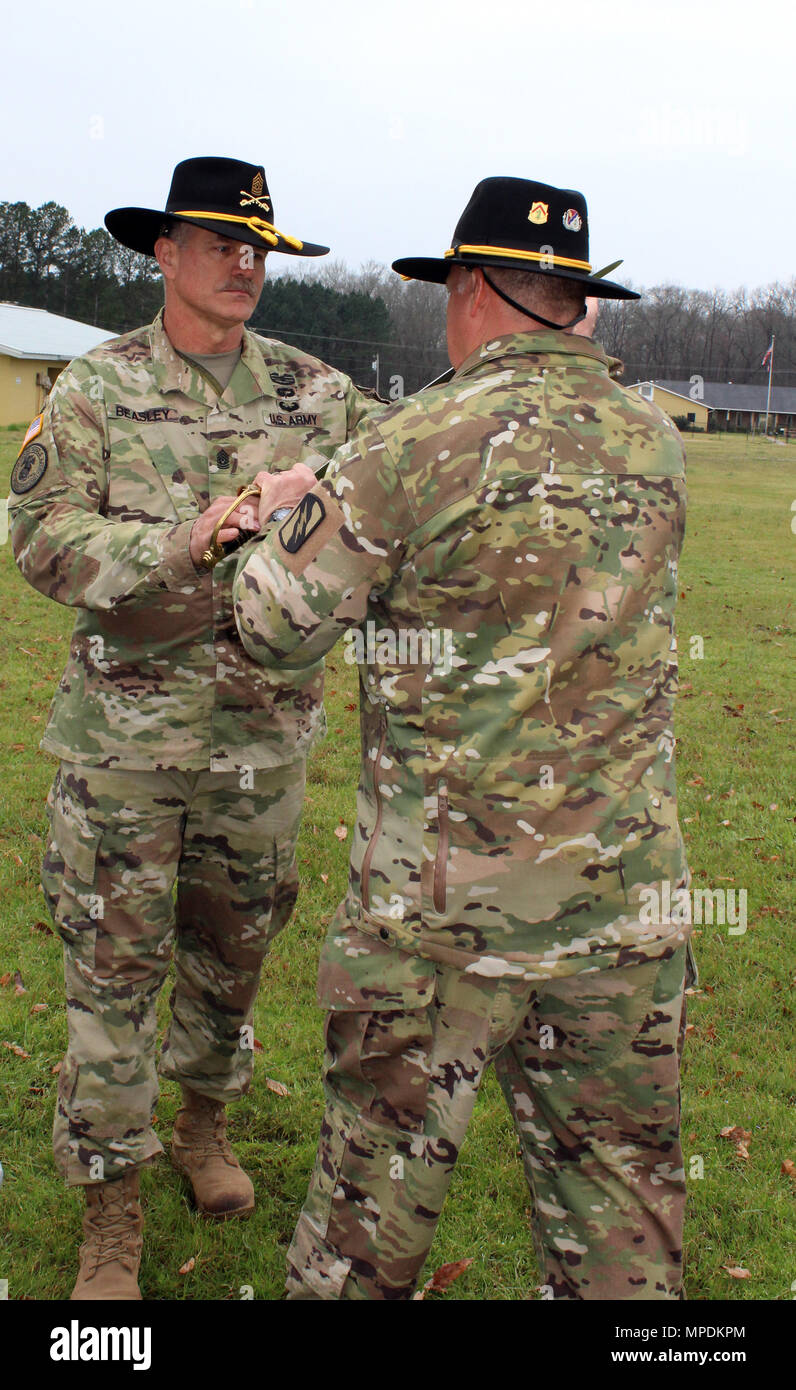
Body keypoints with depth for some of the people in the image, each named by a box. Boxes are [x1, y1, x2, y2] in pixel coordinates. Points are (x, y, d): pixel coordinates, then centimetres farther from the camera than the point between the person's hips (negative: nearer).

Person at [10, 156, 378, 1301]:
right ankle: (111, 1205, 22)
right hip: (126, 733, -2)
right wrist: (208, 528, -26)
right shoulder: (95, 391, -3)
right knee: (114, 968, 5)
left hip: (265, 729, 3)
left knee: (235, 946, 18)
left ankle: (205, 1121, 43)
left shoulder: (318, 393, 5)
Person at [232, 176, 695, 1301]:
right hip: (626, 890, 5)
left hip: (447, 897, -4)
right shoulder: (656, 444, 3)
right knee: (618, 1177, 17)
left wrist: (285, 523, 14)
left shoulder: (416, 447, -14)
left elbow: (277, 630, -7)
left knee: (383, 1165, 15)